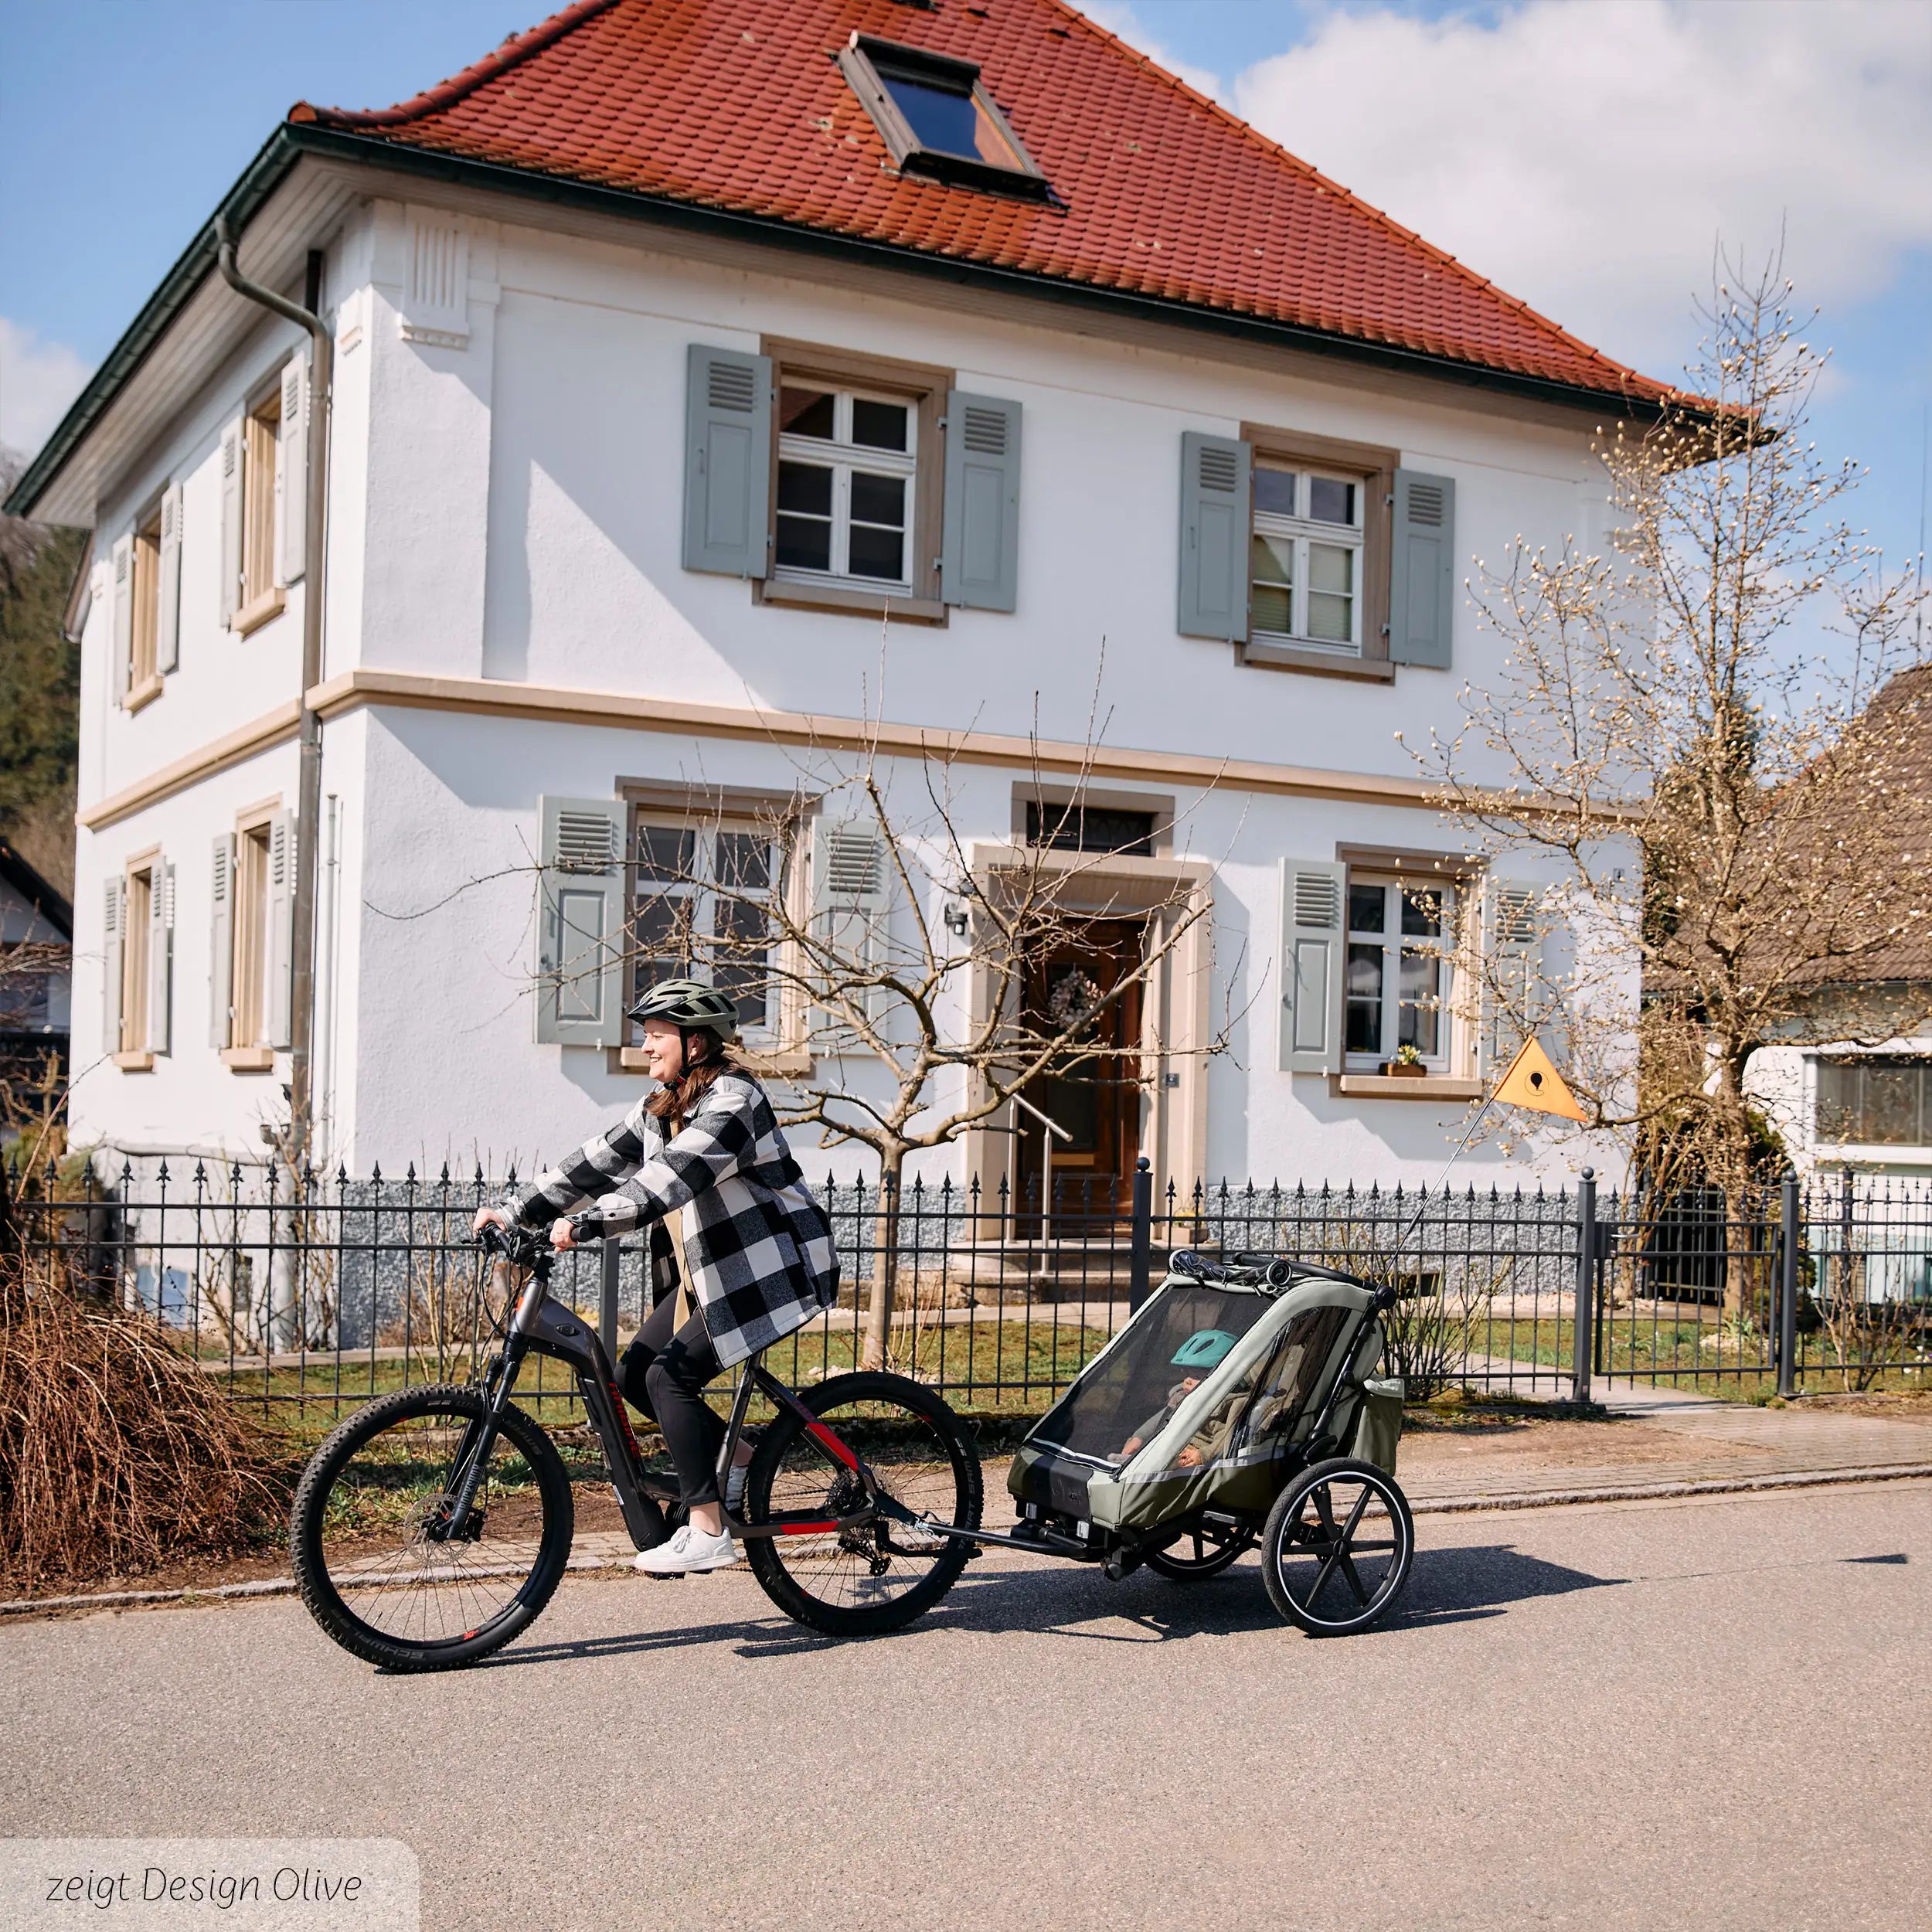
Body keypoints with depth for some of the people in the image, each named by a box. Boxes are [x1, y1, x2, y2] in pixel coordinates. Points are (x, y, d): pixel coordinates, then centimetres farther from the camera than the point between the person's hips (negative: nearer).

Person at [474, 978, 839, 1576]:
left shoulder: (731, 1102, -20)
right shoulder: (661, 1106, 9)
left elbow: (671, 1178, -34)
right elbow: (599, 1162, 5)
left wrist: (584, 1223, -43)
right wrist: (514, 1211, -3)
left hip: (770, 1269, -9)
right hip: (711, 1269, 9)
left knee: (672, 1375, -16)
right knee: (634, 1373, 1)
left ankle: (708, 1532, -10)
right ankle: (736, 1456, 19)